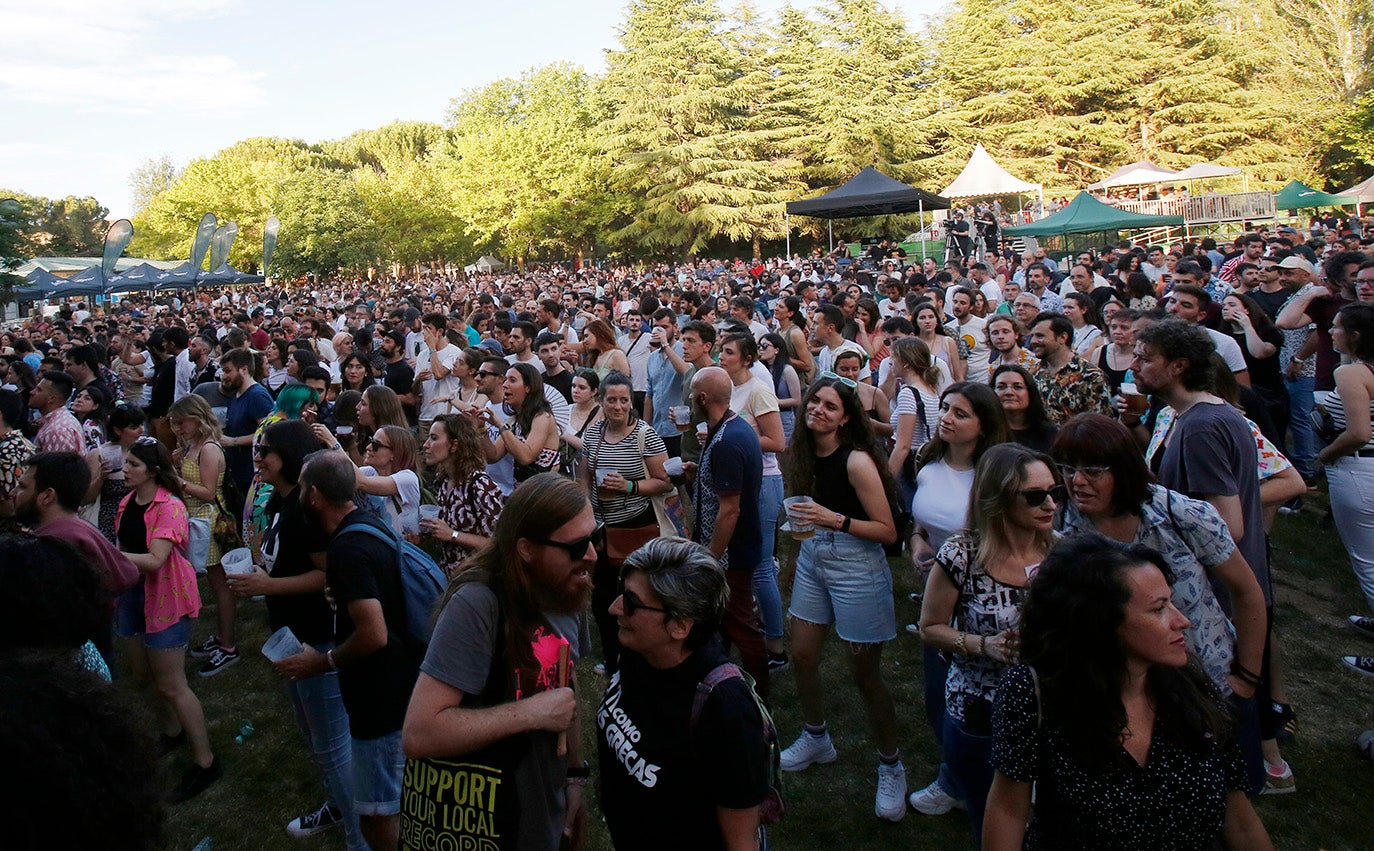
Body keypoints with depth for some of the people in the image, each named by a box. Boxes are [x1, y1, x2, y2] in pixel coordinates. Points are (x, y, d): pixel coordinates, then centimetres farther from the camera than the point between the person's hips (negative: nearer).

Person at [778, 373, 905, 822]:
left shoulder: (857, 460, -19)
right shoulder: (805, 454, 2)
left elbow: (887, 530, -20)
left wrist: (835, 519, -30)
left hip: (857, 567, -7)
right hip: (813, 559, 7)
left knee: (865, 674, 2)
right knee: (802, 655, 13)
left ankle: (891, 767, 22)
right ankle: (816, 740, 38)